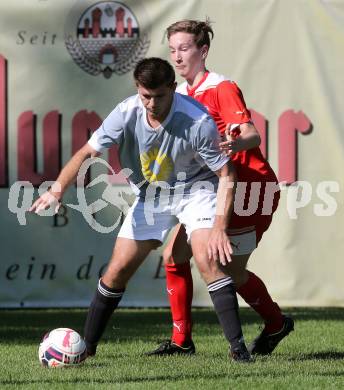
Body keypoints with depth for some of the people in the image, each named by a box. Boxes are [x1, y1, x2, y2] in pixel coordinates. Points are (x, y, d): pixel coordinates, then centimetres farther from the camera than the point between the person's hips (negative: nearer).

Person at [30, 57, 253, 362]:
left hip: (195, 189, -3)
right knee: (117, 271, 1)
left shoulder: (197, 121, -29)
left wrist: (219, 228, -28)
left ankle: (237, 346, -18)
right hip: (150, 195, 3)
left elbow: (226, 175, -21)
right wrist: (57, 189, -32)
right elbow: (87, 152, -16)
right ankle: (87, 345, 17)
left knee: (208, 259, -25)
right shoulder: (127, 113, -21)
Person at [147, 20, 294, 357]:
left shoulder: (222, 88, -15)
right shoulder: (181, 95, 9)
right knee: (174, 256, 0)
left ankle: (276, 323, 22)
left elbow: (253, 135, -26)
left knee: (231, 270, -4)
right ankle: (181, 341, 8)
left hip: (250, 189, -8)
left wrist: (237, 143, -47)